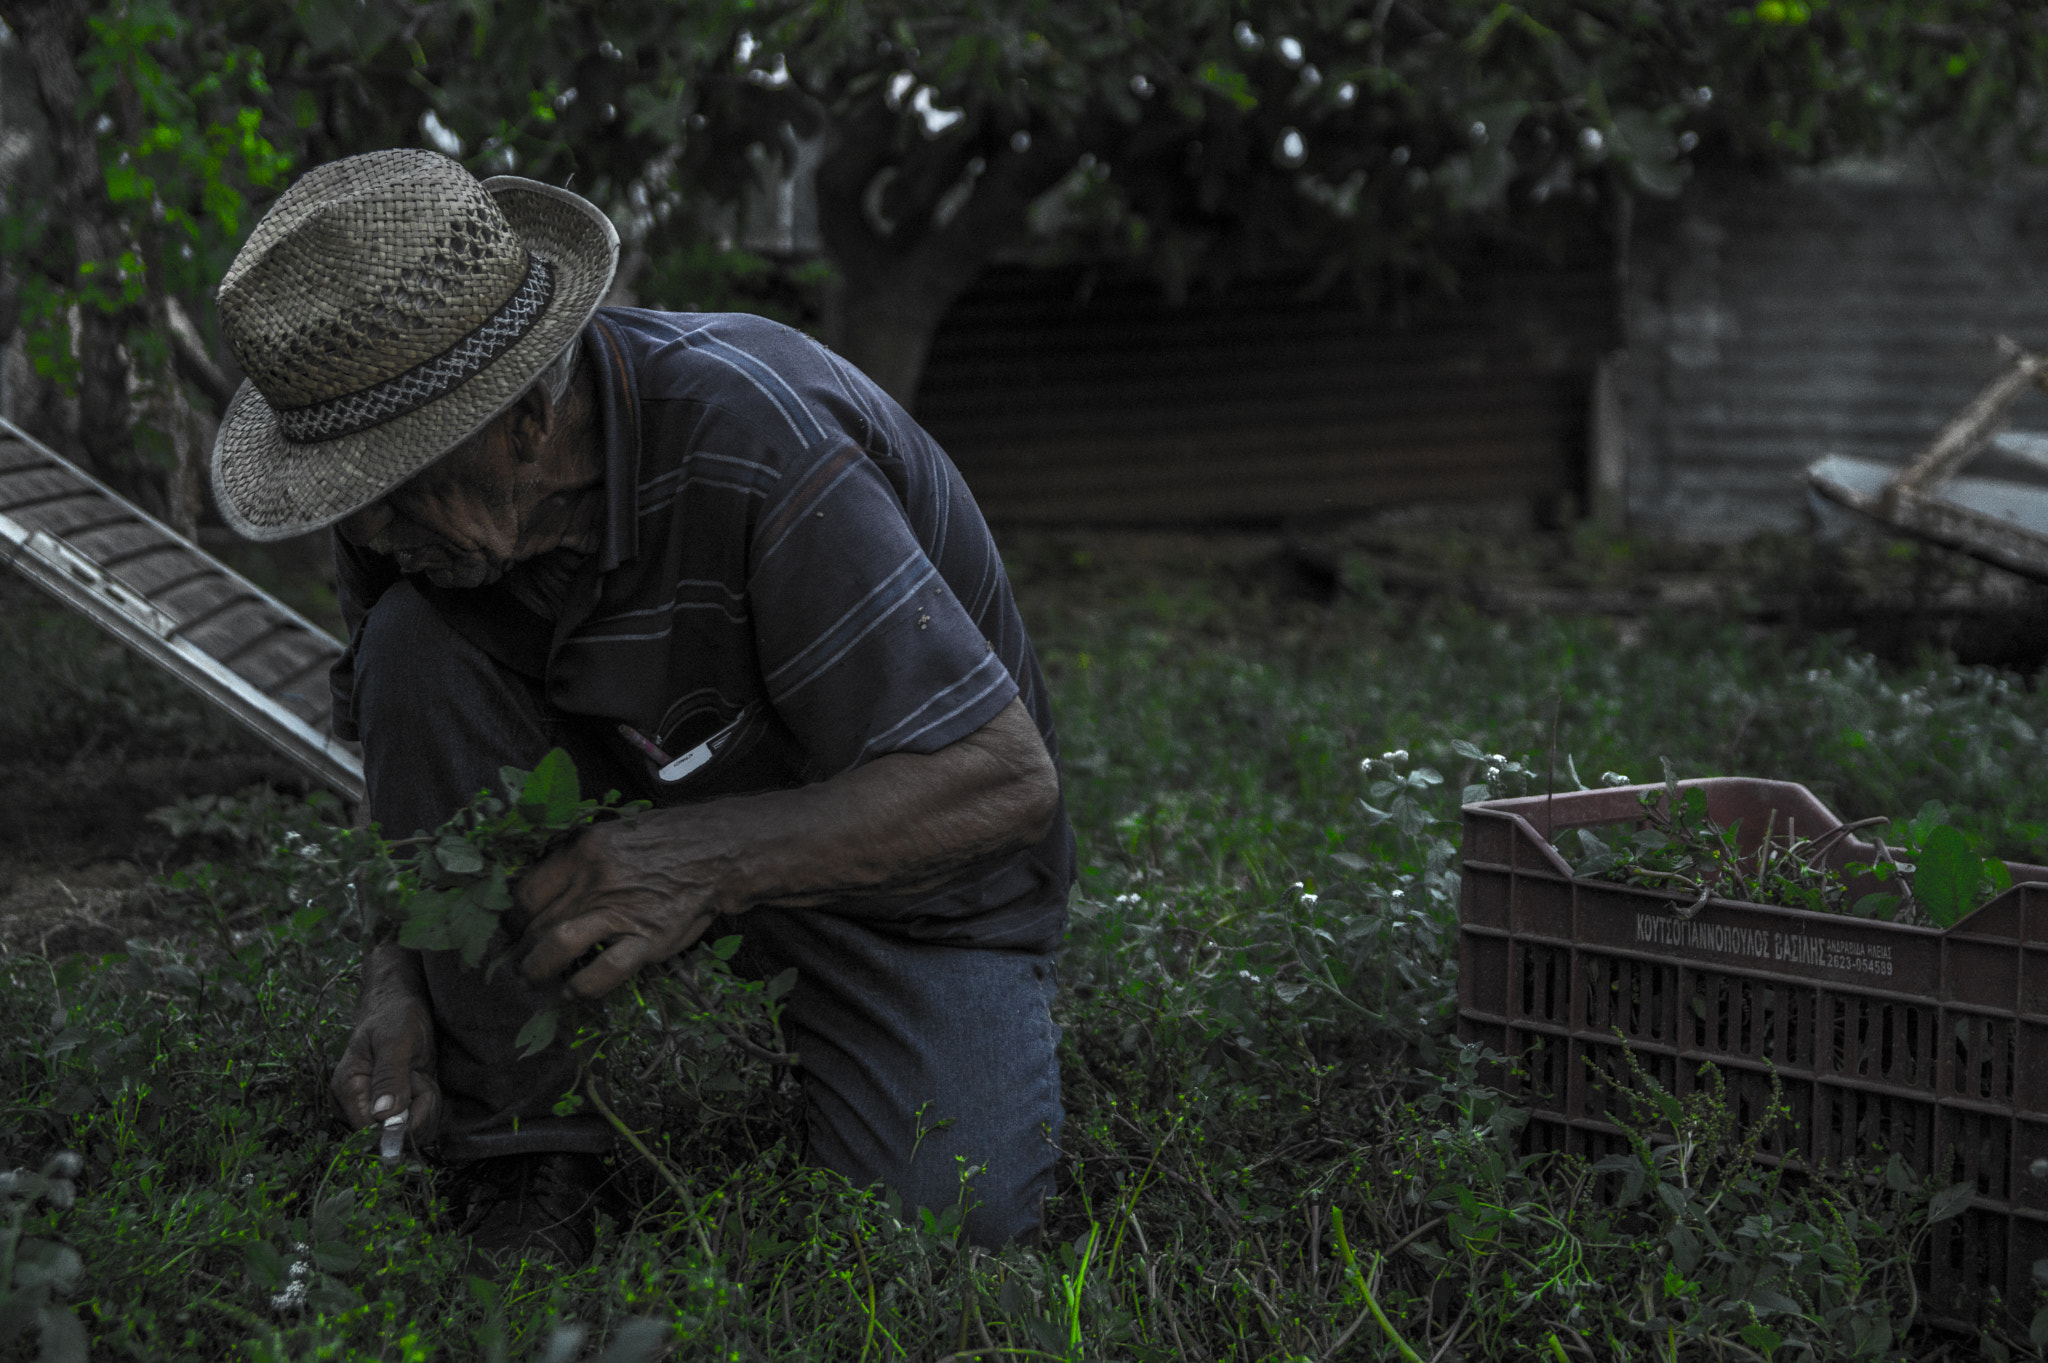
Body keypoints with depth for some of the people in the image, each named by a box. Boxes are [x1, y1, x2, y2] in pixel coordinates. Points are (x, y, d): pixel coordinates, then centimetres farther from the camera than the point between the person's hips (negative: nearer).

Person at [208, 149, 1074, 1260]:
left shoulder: (751, 446, -34)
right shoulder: (411, 495, -15)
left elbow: (1006, 780, -33)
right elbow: (410, 767, -2)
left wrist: (708, 858, -45)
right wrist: (395, 988, -21)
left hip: (903, 844, -4)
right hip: (656, 800, 5)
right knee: (417, 644, -23)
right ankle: (525, 1151, -14)